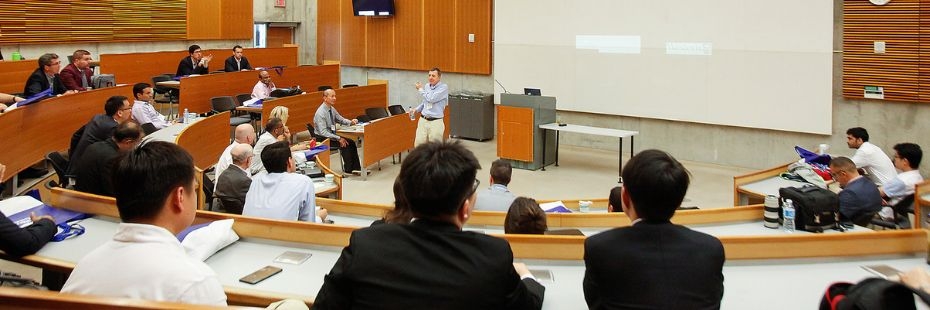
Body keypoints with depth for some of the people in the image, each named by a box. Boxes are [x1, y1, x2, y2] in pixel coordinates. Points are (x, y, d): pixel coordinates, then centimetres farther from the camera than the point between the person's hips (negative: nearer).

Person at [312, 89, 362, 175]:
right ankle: (348, 169, -9)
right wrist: (338, 138, -28)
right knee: (344, 144, -22)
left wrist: (351, 122, -6)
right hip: (322, 139, -8)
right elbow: (323, 132, -27)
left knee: (351, 143, -8)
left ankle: (355, 168, -8)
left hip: (331, 135, 8)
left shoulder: (331, 109, 4)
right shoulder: (321, 113, -22)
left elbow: (341, 119, 15)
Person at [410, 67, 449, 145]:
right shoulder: (426, 86, 11)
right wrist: (416, 109, 9)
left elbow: (431, 99, -18)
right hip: (423, 120, 5)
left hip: (436, 122, -5)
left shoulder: (443, 87, -8)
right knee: (418, 144, 2)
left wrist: (420, 89, -4)